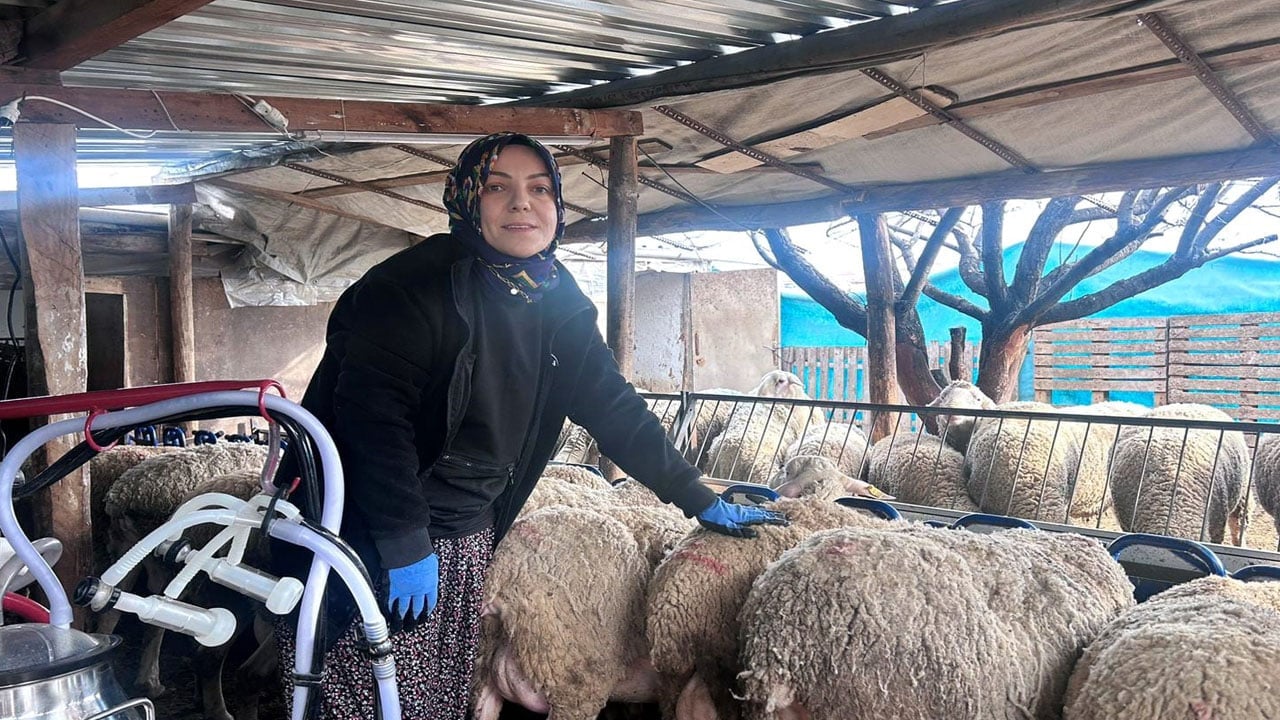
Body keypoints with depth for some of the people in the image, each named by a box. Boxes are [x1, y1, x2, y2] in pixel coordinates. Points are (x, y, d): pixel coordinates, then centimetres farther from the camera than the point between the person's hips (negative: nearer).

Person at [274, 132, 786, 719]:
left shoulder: (558, 304, 4)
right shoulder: (418, 284, -17)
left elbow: (613, 406, 5)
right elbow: (373, 411, -24)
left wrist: (701, 502, 2)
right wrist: (405, 544, -26)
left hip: (470, 535, 7)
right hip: (373, 535, -6)